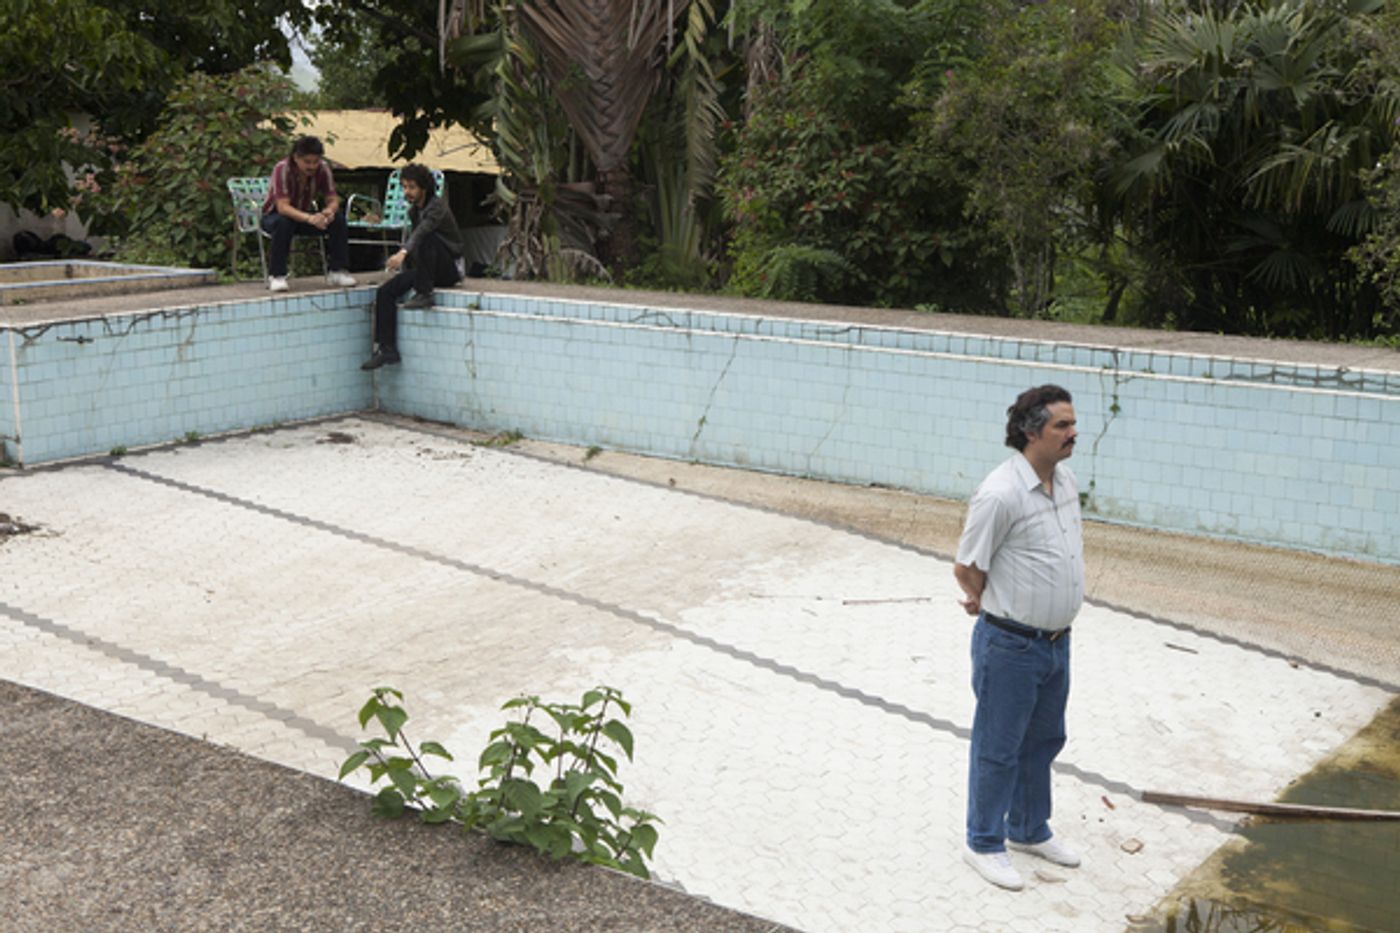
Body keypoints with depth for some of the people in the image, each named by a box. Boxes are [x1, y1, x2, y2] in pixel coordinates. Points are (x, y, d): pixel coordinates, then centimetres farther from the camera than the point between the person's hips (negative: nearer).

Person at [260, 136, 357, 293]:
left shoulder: (323, 169, -16)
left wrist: (329, 211, -40)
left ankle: (337, 271, -12)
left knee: (338, 219, -21)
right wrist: (309, 218, -54)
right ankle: (276, 276, -28)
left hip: (305, 214, 4)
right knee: (284, 223, -39)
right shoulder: (282, 169, -28)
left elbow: (333, 200, -14)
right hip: (274, 215, -4)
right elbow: (282, 207, -36)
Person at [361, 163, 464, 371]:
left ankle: (424, 294, -25)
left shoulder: (438, 206, -17)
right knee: (384, 292, -10)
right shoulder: (413, 211, 9)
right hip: (425, 269, 8)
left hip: (451, 269, -7)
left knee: (426, 239, -36)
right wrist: (400, 261, 3)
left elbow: (424, 229, -37)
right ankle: (387, 349, -13)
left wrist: (403, 252, -53)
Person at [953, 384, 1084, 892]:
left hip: (1057, 641, 8)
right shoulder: (1000, 493, -24)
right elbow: (966, 568, -16)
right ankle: (984, 844, 22)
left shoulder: (1066, 480, 4)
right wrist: (995, 604, 3)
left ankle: (1030, 830, 40)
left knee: (1044, 740, 22)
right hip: (1011, 645, -8)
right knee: (998, 748, 6)